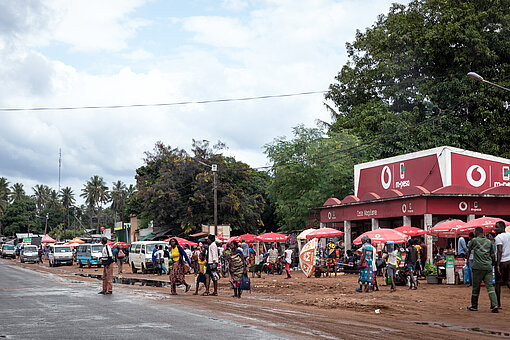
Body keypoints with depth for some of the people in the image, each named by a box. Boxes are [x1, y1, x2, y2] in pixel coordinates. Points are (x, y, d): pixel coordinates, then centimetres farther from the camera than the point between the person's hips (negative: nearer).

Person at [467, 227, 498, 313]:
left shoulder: (474, 240, 3)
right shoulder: (489, 242, 13)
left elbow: (469, 251, 20)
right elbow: (492, 255, 15)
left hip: (478, 267, -3)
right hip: (488, 267, 3)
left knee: (476, 287, 6)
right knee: (490, 286, -1)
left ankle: (474, 306, 16)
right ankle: (494, 305, -16)